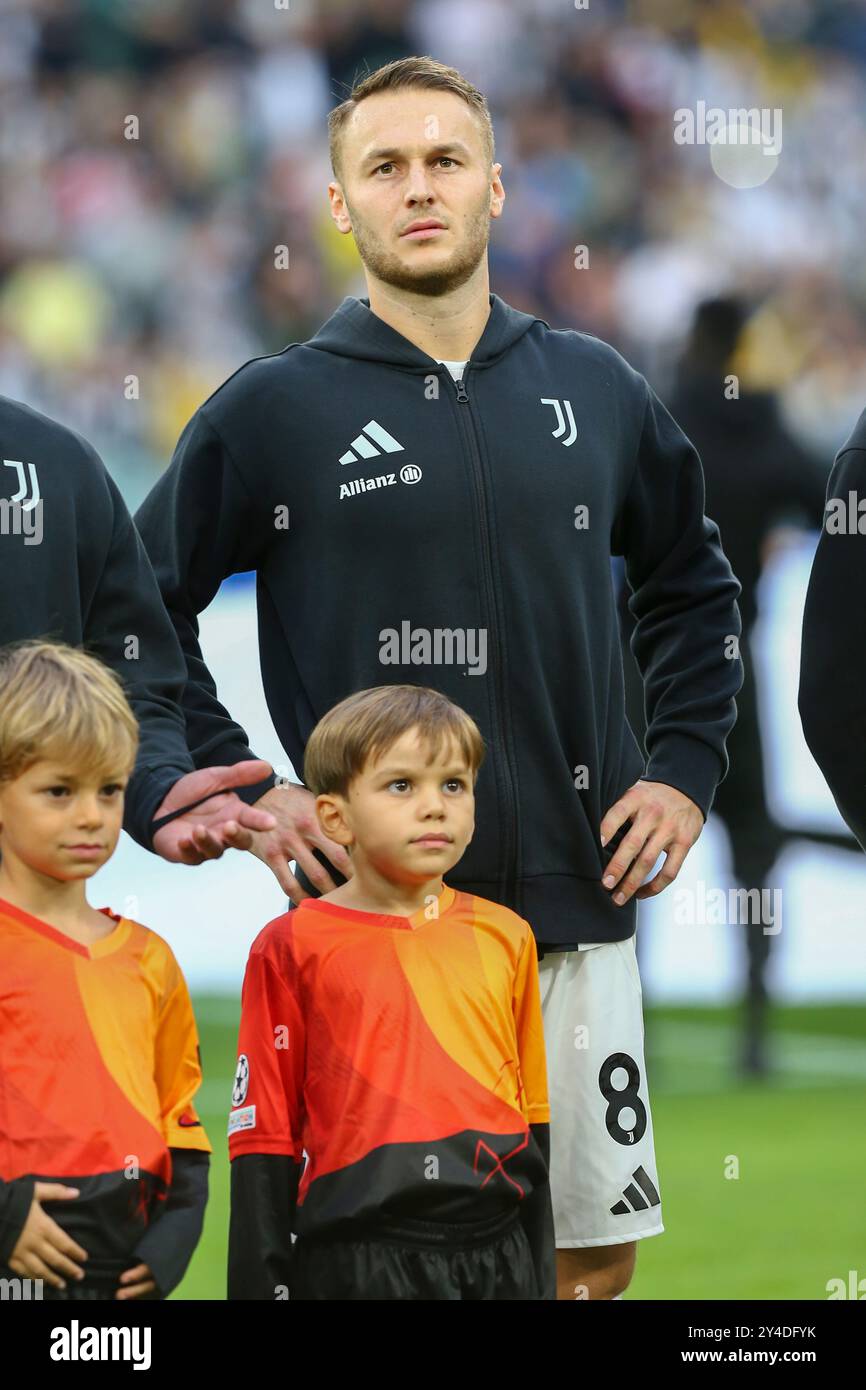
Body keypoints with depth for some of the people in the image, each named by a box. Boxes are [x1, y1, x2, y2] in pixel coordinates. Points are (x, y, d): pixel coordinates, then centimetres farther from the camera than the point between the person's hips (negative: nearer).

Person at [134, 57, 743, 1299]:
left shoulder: (593, 390, 11)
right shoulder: (276, 407, 1)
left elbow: (693, 586, 24)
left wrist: (685, 769, 12)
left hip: (576, 910, 3)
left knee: (597, 1249, 5)